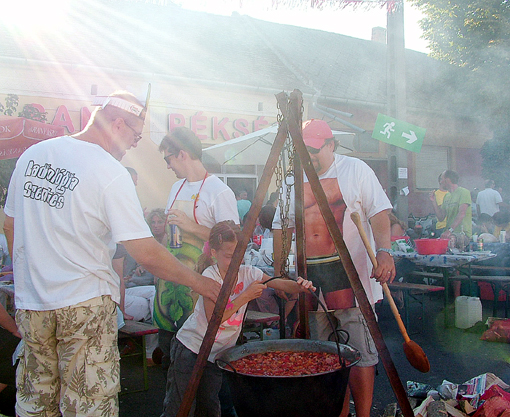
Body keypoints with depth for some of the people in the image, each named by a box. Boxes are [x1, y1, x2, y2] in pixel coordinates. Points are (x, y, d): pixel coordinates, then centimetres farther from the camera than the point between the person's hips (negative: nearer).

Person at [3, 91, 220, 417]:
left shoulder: (32, 154, 5)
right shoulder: (111, 172, -15)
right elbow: (147, 254, -17)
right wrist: (197, 281, -4)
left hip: (29, 302, 7)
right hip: (85, 302, -6)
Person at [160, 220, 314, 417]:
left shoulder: (248, 273, -5)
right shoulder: (210, 276, -18)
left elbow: (280, 284, -13)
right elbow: (213, 319, -26)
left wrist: (299, 286, -35)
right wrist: (246, 296, -26)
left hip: (219, 353, 4)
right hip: (190, 349, -4)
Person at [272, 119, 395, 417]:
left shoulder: (356, 170, 0)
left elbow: (379, 214, -7)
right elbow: (282, 227, 16)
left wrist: (384, 251, -23)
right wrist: (279, 273, 11)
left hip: (351, 279, -4)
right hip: (311, 282, 5)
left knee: (359, 356, -3)